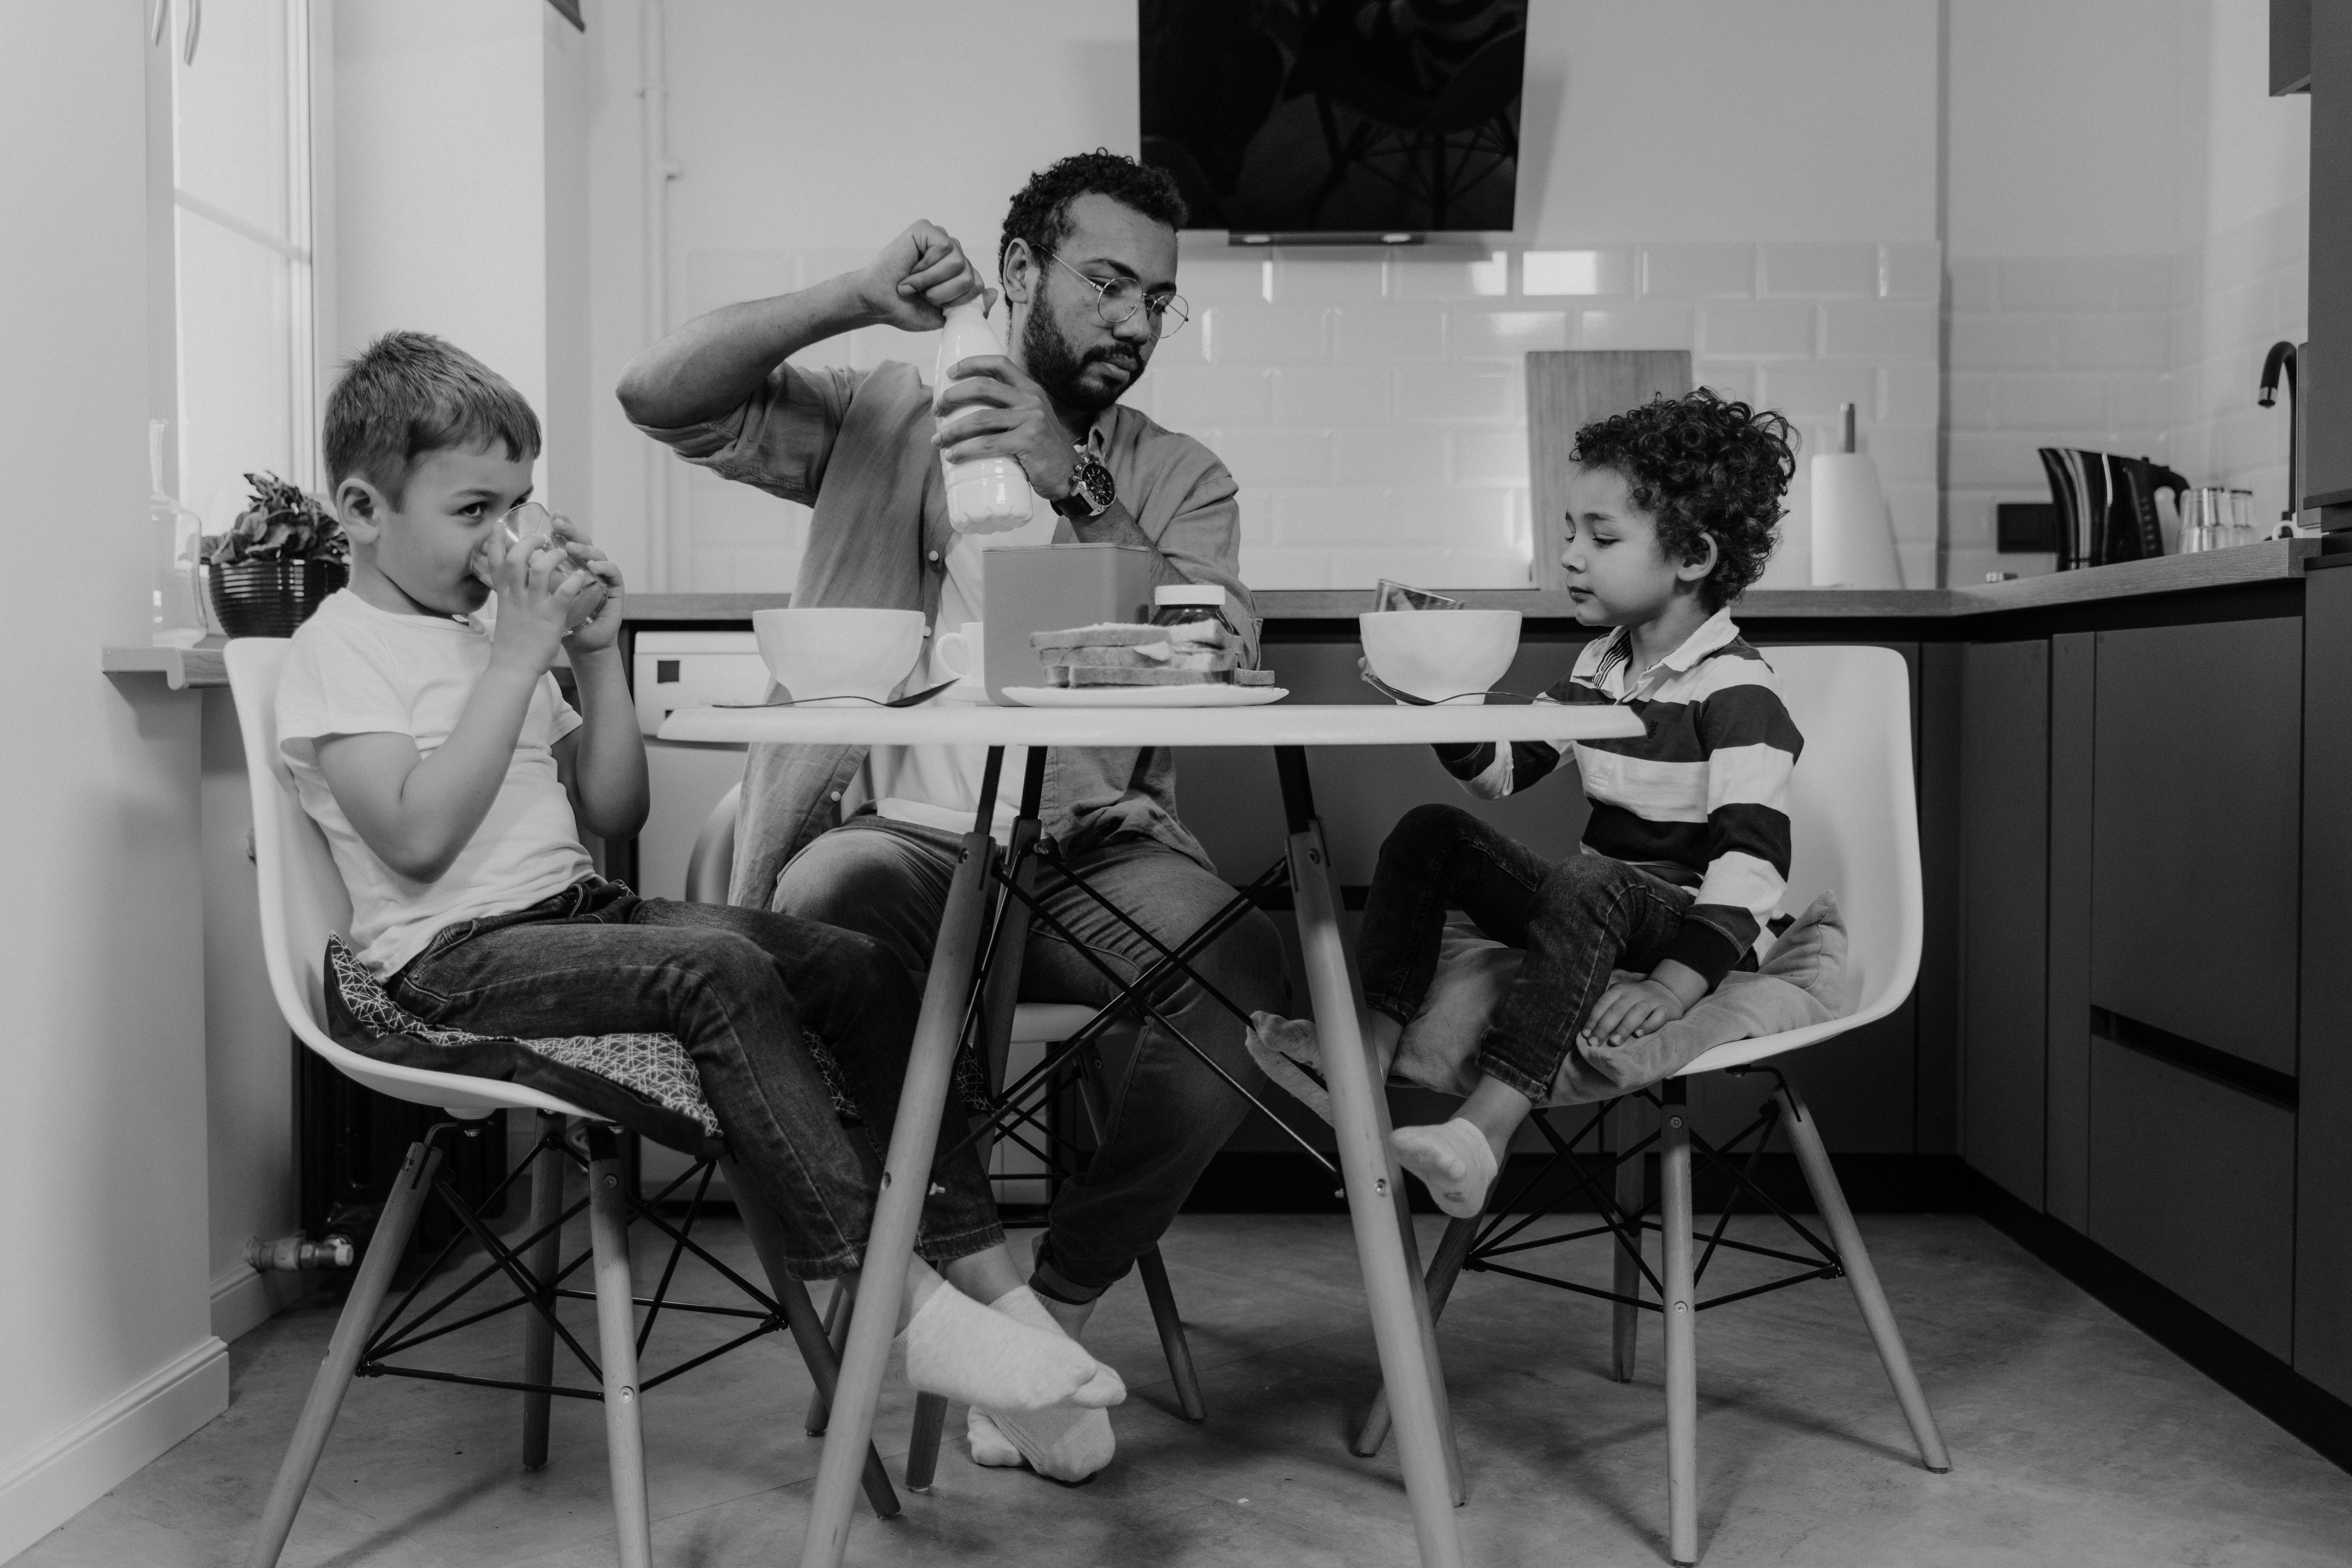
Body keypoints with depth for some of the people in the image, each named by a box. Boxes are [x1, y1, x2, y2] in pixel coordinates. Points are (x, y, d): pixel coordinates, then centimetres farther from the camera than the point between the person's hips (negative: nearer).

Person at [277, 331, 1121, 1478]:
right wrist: (520, 658, -16)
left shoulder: (491, 637, 20)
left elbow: (616, 816, 18)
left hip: (576, 912, 8)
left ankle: (985, 1277, -14)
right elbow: (417, 838, -20)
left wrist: (596, 656, 7)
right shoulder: (337, 650, -3)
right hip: (457, 956, -8)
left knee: (856, 966, -11)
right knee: (720, 972, -34)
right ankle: (905, 1309, -32)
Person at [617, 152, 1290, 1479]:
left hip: (1097, 845, 1)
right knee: (823, 904, -36)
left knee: (1244, 976, -30)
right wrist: (856, 301, -8)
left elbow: (1221, 663, -6)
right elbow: (659, 396, 2)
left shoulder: (1178, 477, 13)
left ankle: (1060, 1297, -5)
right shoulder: (879, 420, 13)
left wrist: (1074, 489, -18)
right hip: (903, 838, 0)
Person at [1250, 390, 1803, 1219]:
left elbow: (1755, 857, -23)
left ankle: (1486, 1130, -49)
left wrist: (1674, 986, -33)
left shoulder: (1736, 688, -15)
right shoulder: (1599, 664, 11)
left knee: (1589, 887, -39)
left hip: (1694, 928, -8)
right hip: (1596, 913, 8)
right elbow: (1503, 769, 14)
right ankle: (1370, 1046, -17)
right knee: (1431, 832, -4)